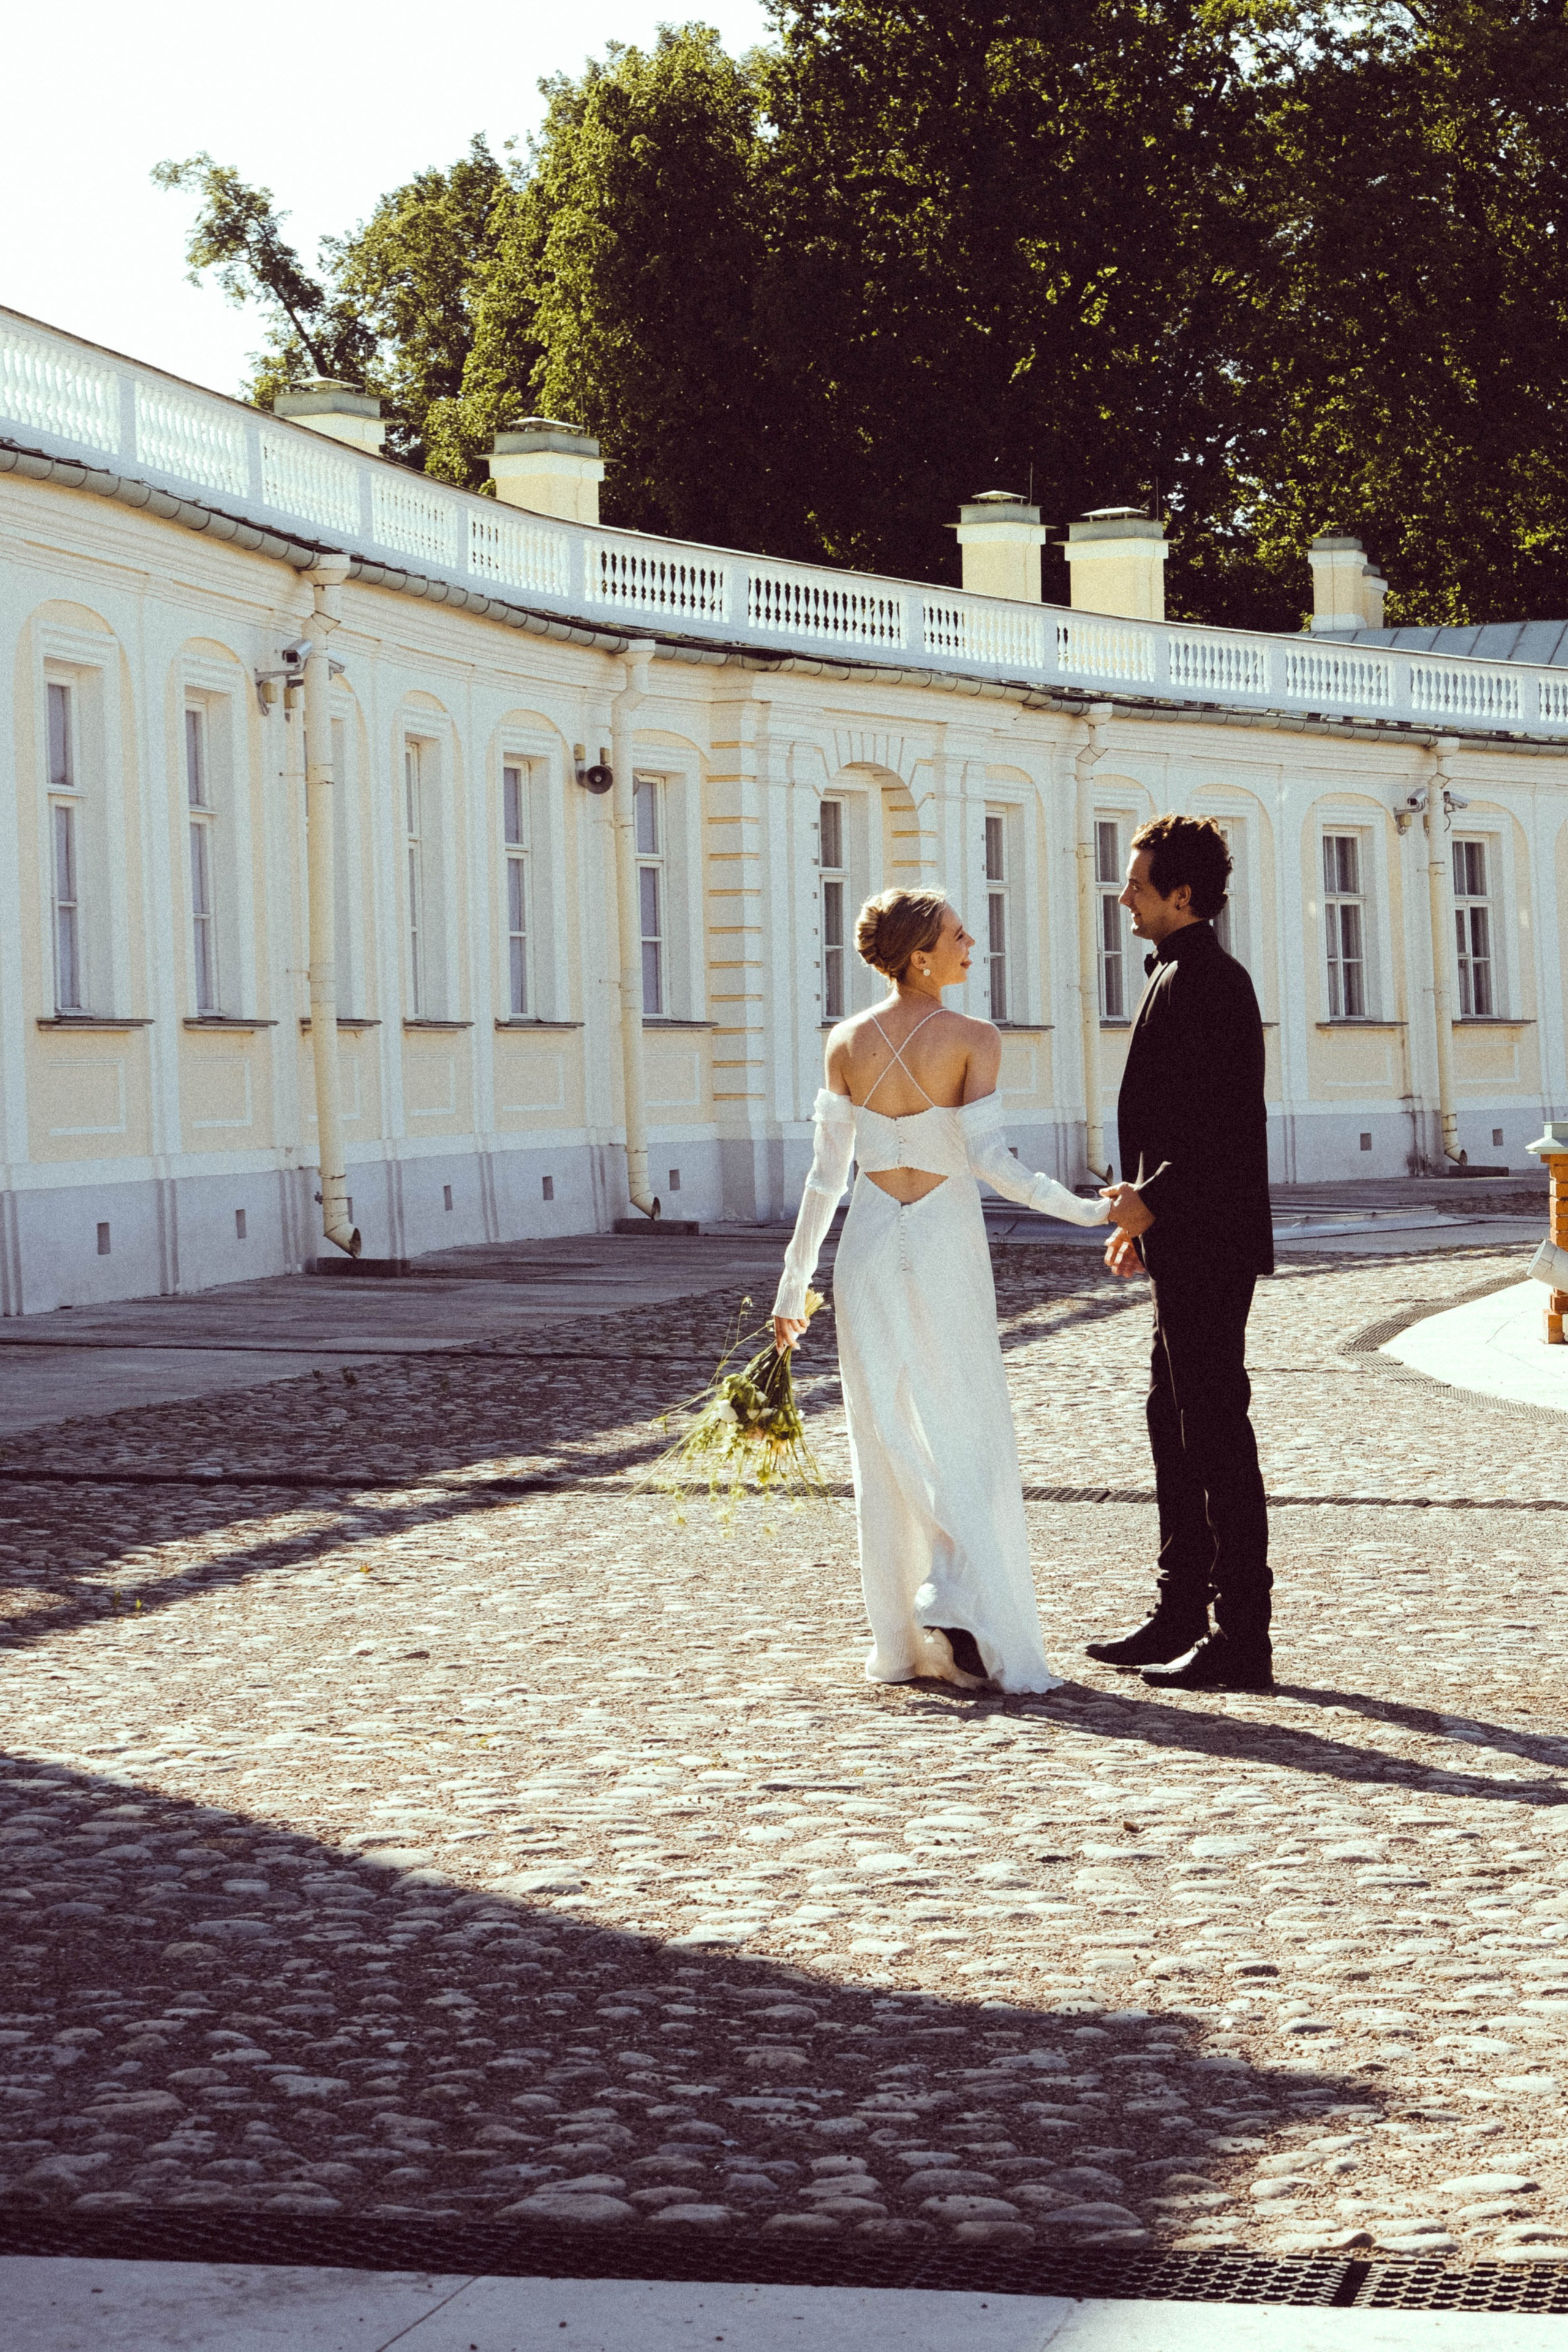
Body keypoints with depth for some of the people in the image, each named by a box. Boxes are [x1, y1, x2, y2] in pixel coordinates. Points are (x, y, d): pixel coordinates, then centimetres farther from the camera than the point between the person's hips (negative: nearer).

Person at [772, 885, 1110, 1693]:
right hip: (945, 1244, -4)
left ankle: (901, 1640, 10)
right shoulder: (973, 1040, -10)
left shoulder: (848, 1042, 1)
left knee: (886, 1443, 9)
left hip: (869, 1245, 4)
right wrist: (1084, 1210, -15)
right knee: (968, 1441, 5)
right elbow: (986, 1156, -21)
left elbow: (826, 1171, 2)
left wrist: (793, 1283, 7)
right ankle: (959, 1601, -14)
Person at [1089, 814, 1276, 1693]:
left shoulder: (1209, 982, -15)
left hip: (1208, 1245, -11)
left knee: (1217, 1430, -8)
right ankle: (1181, 1619, 24)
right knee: (1176, 1424, 16)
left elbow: (1222, 1123, -22)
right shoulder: (1186, 976, 17)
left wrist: (1152, 1198, -17)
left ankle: (1242, 1642, -5)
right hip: (1185, 1248, 11)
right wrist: (1145, 1216, 17)